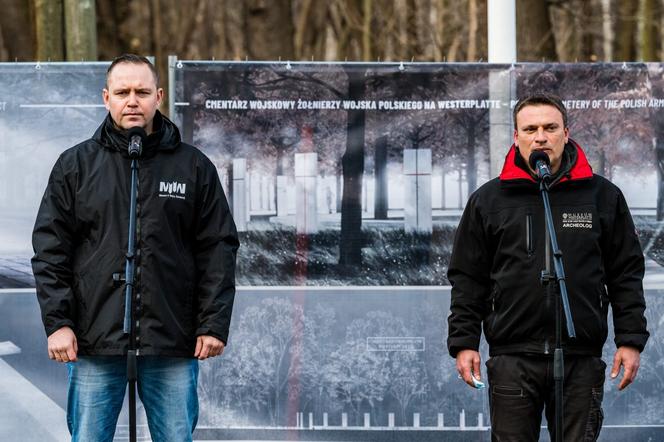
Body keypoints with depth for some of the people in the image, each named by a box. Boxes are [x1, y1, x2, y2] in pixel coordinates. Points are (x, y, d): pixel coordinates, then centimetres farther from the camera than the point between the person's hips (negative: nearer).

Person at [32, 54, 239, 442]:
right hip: (94, 343, 0)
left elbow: (219, 249, 6)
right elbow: (50, 248, 4)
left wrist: (214, 324, -2)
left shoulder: (194, 166, 6)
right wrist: (57, 322, -5)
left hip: (173, 344, 0)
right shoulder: (76, 165, 5)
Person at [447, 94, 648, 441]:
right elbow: (467, 279, 8)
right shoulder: (488, 201, 7)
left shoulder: (603, 197, 7)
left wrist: (631, 341, 1)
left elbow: (626, 275, 8)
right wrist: (463, 342, 1)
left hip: (581, 360, 0)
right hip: (511, 358, 0)